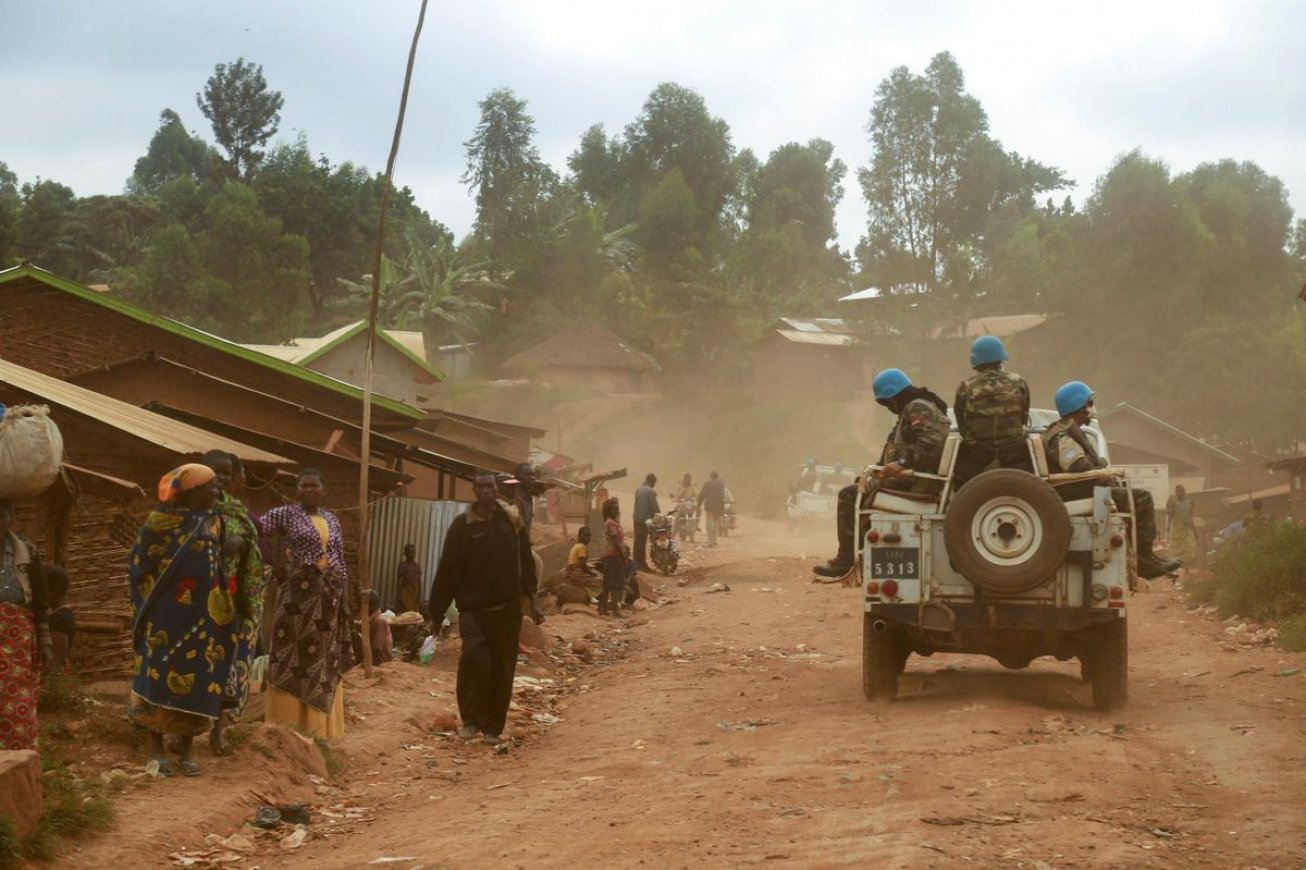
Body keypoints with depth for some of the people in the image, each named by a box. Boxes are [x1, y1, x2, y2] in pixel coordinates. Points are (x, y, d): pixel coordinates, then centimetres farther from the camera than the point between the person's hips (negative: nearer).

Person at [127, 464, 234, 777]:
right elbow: (138, 561, -3)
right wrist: (156, 596, -5)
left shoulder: (213, 522, 9)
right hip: (167, 613, -5)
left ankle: (188, 750, 11)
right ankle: (157, 748, 8)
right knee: (161, 675, -1)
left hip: (202, 613, 5)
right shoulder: (161, 520, -7)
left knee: (197, 678, 4)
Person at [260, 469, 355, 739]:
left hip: (327, 595, 5)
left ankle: (318, 721, 17)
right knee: (293, 652, -4)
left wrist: (344, 597, 10)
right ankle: (290, 719, 0)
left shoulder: (331, 519, 14)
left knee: (324, 656, 8)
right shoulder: (285, 514, -1)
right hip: (297, 592, -5)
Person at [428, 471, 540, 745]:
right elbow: (447, 571, -3)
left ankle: (493, 727, 20)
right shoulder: (462, 526, -2)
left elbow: (526, 564, 10)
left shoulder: (513, 523, 6)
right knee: (474, 655, -23)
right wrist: (437, 612, -5)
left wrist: (531, 599, 1)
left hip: (507, 610, 3)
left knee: (502, 670, 6)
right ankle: (470, 719, -6)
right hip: (473, 609, -3)